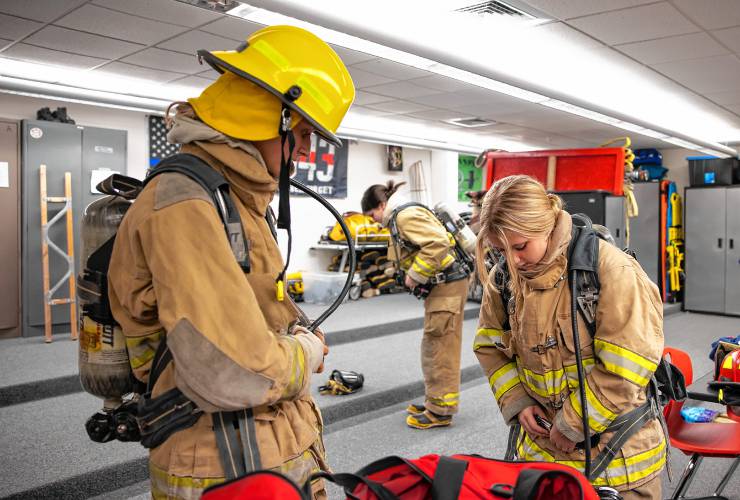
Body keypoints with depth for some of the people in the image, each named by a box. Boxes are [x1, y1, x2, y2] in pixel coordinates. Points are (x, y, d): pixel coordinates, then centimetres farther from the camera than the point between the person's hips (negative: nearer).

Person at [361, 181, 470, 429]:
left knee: (439, 347, -4)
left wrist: (415, 275, -19)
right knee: (436, 346, 16)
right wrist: (414, 277, 8)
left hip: (447, 285, -10)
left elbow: (438, 243, -28)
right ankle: (435, 401, 27)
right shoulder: (401, 216, 15)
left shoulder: (405, 215, -16)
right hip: (442, 285, 10)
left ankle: (441, 411, 5)